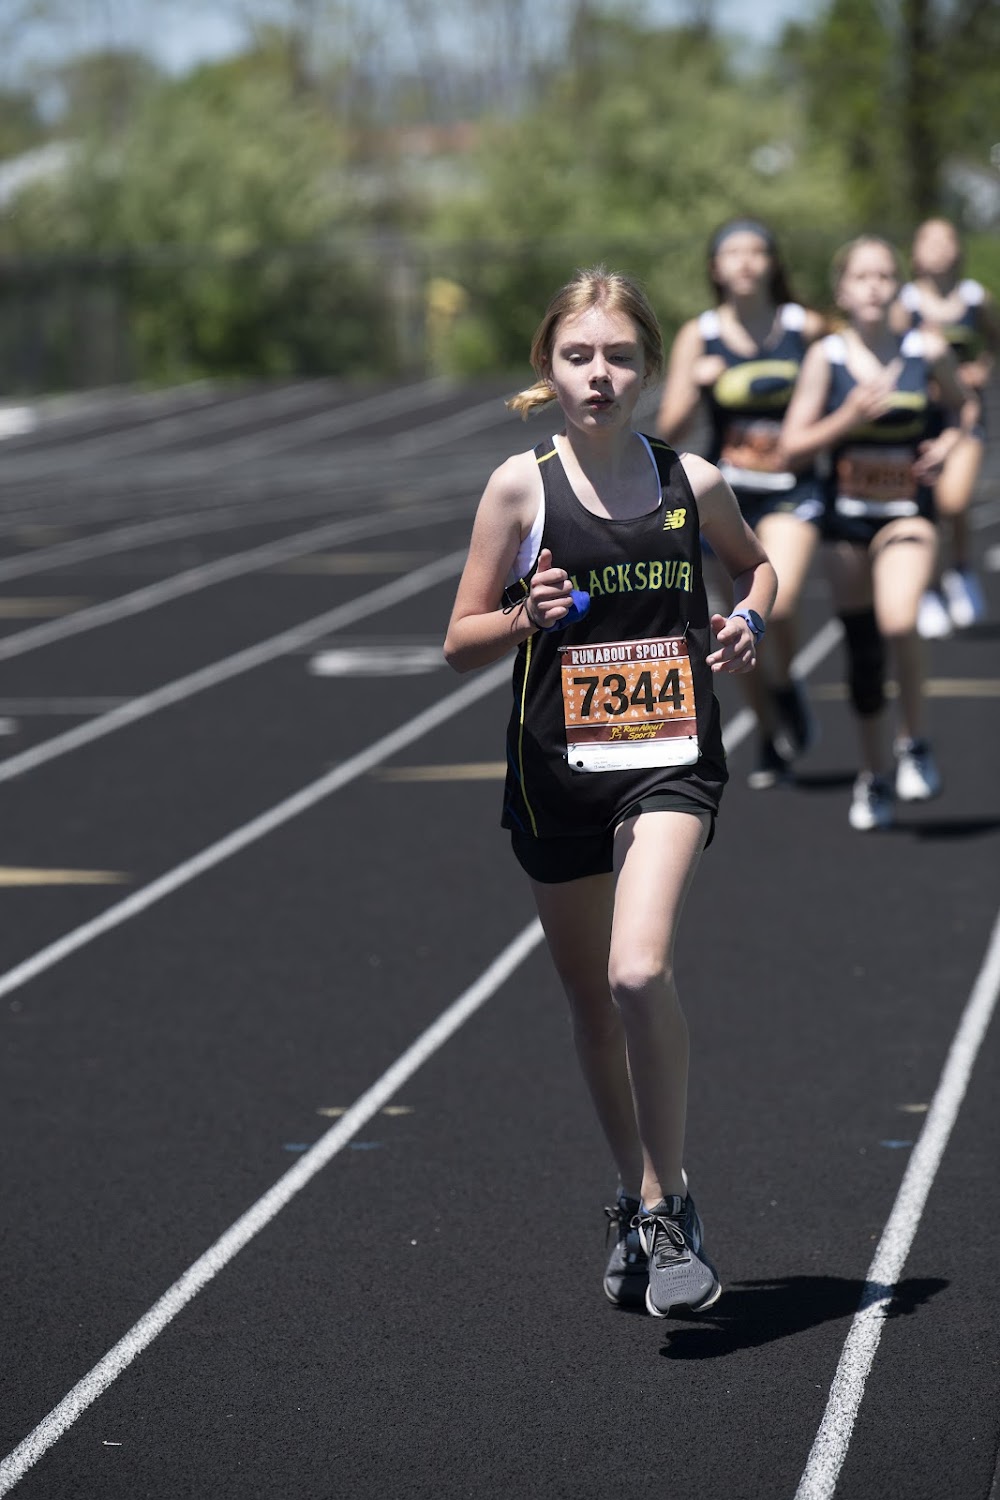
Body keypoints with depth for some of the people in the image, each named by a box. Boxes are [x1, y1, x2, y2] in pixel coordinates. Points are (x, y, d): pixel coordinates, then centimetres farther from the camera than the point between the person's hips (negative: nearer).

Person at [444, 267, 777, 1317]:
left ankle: (667, 1206, -9)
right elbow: (460, 643, 1)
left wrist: (748, 619, 2)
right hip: (556, 767, 1)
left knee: (640, 972, -22)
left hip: (668, 757, -1)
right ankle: (637, 1196, 33)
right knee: (590, 998, 13)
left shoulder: (692, 483, 1)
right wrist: (526, 617, -19)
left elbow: (755, 564, 23)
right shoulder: (521, 485, -2)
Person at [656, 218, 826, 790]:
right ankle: (771, 737, 26)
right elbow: (670, 431, -6)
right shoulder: (699, 336, -1)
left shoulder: (807, 329, -2)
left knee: (777, 606, -24)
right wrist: (696, 384, -23)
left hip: (793, 490, -2)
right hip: (727, 490, 2)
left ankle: (786, 686, 9)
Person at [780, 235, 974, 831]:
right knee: (861, 648, 10)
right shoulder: (826, 356, -5)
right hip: (847, 514, 2)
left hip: (908, 511, -2)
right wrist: (849, 418, -19)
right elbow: (793, 443, -5)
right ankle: (875, 775, 27)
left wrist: (951, 441, -5)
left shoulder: (928, 350, -3)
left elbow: (968, 406, 15)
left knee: (898, 623, -27)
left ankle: (915, 743, -4)